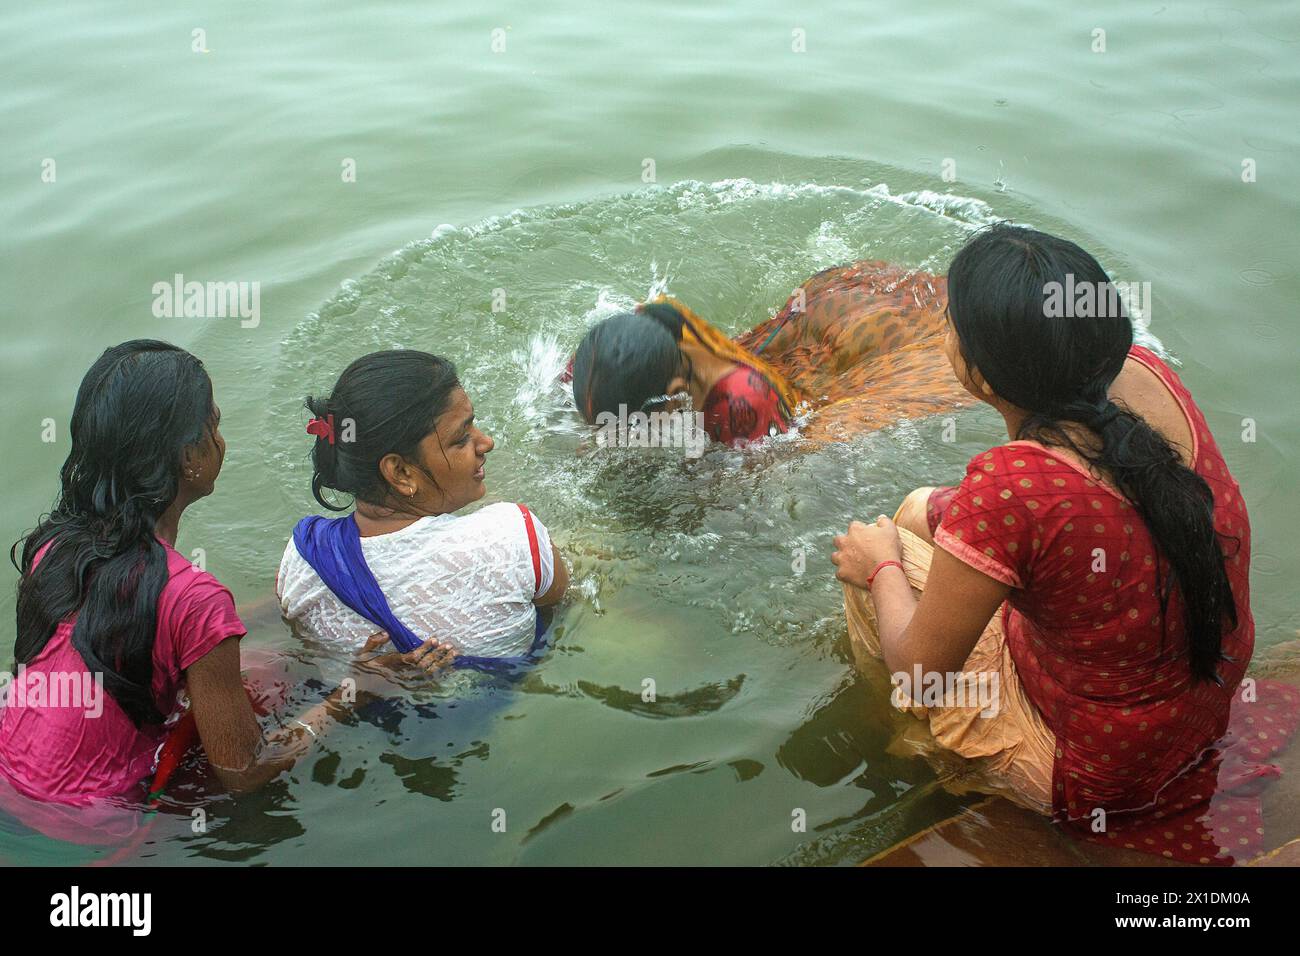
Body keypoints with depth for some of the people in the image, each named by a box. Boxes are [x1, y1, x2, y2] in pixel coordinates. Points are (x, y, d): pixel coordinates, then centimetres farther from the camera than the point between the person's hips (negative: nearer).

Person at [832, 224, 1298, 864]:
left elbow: (919, 667, -20)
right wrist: (963, 509, 7)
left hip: (1088, 779, -7)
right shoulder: (1146, 374, -14)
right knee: (923, 511, 17)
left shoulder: (1006, 488, -36)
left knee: (871, 551, 8)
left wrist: (882, 565, -2)